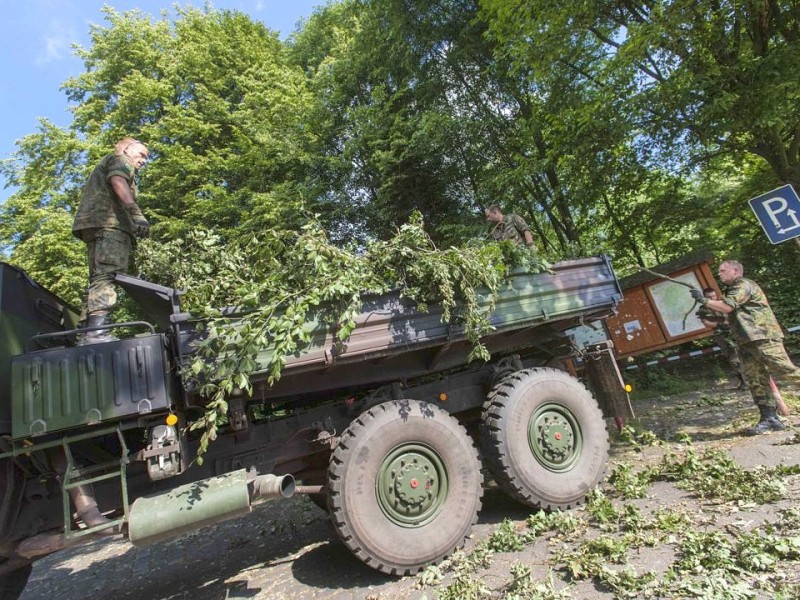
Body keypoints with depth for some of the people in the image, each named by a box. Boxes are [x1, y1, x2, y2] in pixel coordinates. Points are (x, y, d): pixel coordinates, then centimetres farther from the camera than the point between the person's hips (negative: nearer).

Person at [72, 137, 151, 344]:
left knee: (99, 277, 2)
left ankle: (89, 331, -5)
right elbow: (118, 182, -10)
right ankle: (97, 331, -37)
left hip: (94, 223, 10)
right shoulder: (120, 160, 13)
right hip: (109, 222, -10)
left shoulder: (103, 165, 41)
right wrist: (136, 212, -25)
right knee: (106, 275, -24)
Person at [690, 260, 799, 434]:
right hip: (747, 342, 9)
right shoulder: (733, 290, 23)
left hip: (763, 338, -9)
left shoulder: (743, 285, -7)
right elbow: (732, 315, 28)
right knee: (756, 381, 4)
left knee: (784, 372, -9)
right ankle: (769, 418, 4)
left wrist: (703, 300, -13)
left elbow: (727, 307, -19)